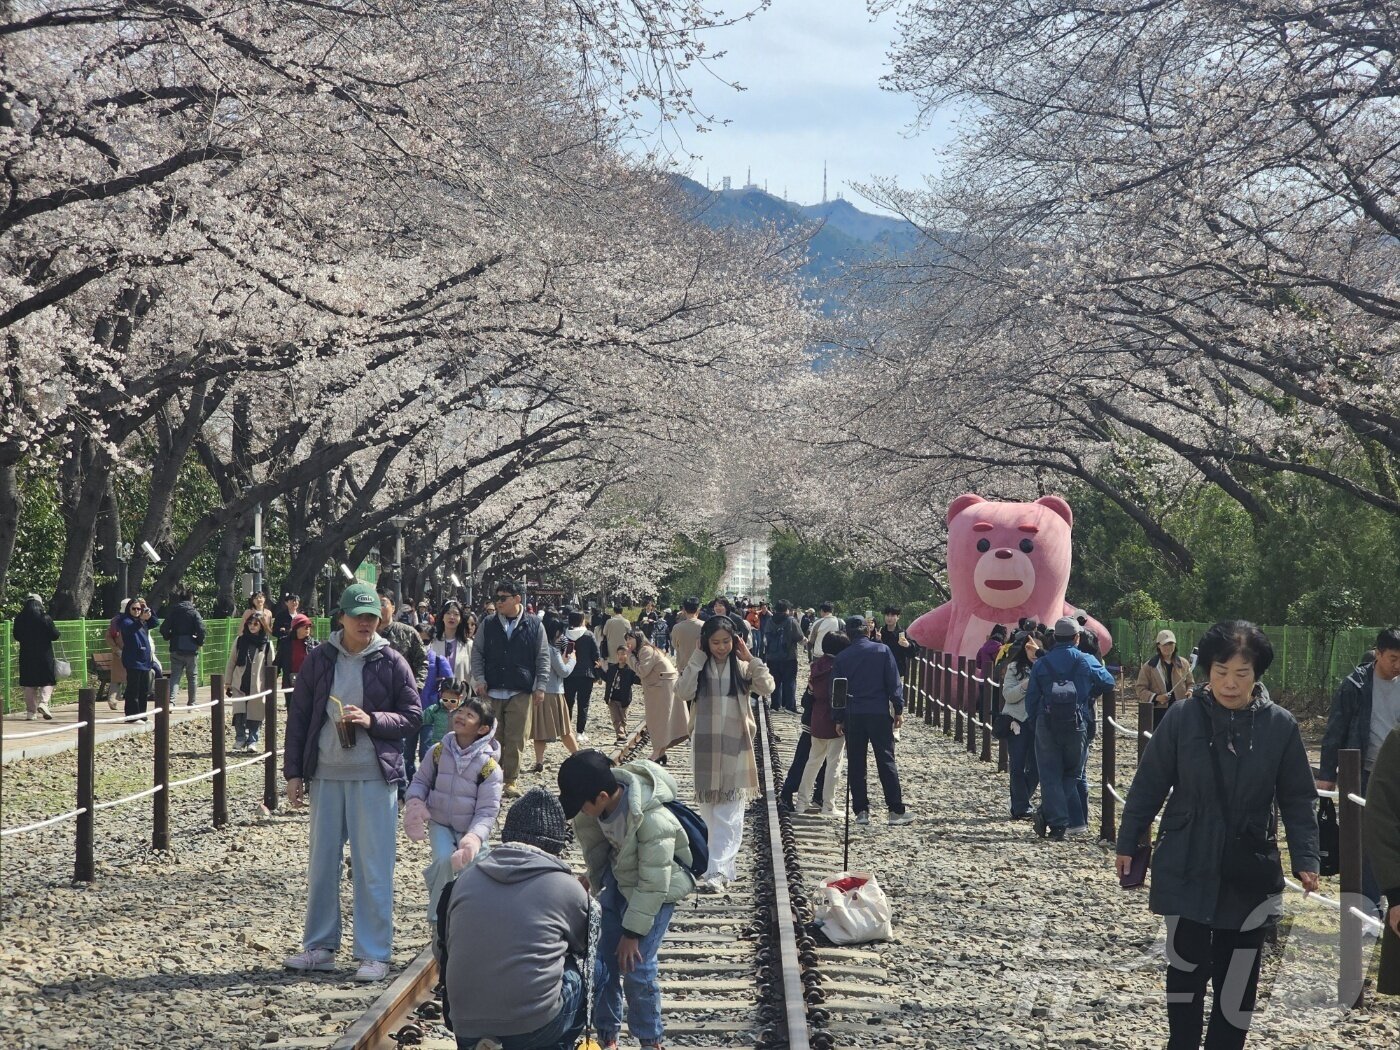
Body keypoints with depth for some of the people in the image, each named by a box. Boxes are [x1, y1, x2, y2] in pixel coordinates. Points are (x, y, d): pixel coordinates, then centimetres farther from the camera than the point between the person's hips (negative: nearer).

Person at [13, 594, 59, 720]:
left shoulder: (19, 618, -1)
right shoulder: (45, 618, -11)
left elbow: (16, 636, 9)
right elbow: (55, 635, -9)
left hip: (26, 655, 3)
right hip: (44, 655, -3)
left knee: (29, 684, 9)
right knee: (48, 681, 7)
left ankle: (30, 711, 8)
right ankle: (43, 702, -16)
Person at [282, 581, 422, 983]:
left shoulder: (391, 662, -1)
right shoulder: (319, 660, 4)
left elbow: (413, 717, 1)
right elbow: (298, 717, 8)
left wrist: (372, 720, -17)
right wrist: (293, 773, 4)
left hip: (374, 777, -3)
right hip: (325, 775, 3)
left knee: (373, 869, -2)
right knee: (321, 864, 10)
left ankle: (374, 954, 4)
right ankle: (320, 947, 21)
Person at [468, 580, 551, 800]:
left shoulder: (534, 626, 3)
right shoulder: (488, 625, 8)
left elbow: (543, 658, 7)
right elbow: (477, 653, 13)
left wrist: (540, 686, 1)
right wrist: (480, 679, 1)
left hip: (520, 693, -1)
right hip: (491, 691, 1)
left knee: (516, 740, -3)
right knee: (492, 738, 2)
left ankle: (510, 781, 6)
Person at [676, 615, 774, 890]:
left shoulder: (742, 668, 2)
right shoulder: (698, 668, 4)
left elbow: (767, 688, -12)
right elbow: (683, 692, -14)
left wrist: (750, 658, -11)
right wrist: (698, 657, -12)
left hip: (735, 745, -2)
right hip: (705, 746, 2)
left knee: (728, 814, -8)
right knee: (710, 813, 8)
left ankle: (717, 872, -15)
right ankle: (726, 867, 19)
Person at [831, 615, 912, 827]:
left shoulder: (841, 657, 3)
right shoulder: (882, 650, -2)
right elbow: (893, 682, -3)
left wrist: (839, 719, 11)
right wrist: (898, 710, 3)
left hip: (853, 716, 1)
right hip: (879, 713, -1)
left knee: (855, 765, 7)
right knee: (886, 762, 1)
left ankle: (861, 811, 6)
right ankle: (896, 810, 0)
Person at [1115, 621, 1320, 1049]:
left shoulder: (1279, 725, -6)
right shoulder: (1182, 717, -8)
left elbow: (1298, 801, 1)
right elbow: (1149, 786, 0)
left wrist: (1305, 859, -6)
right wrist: (1128, 844, 3)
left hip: (1250, 877, 1)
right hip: (1186, 871, 0)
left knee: (1238, 978, 8)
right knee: (1186, 964, 8)